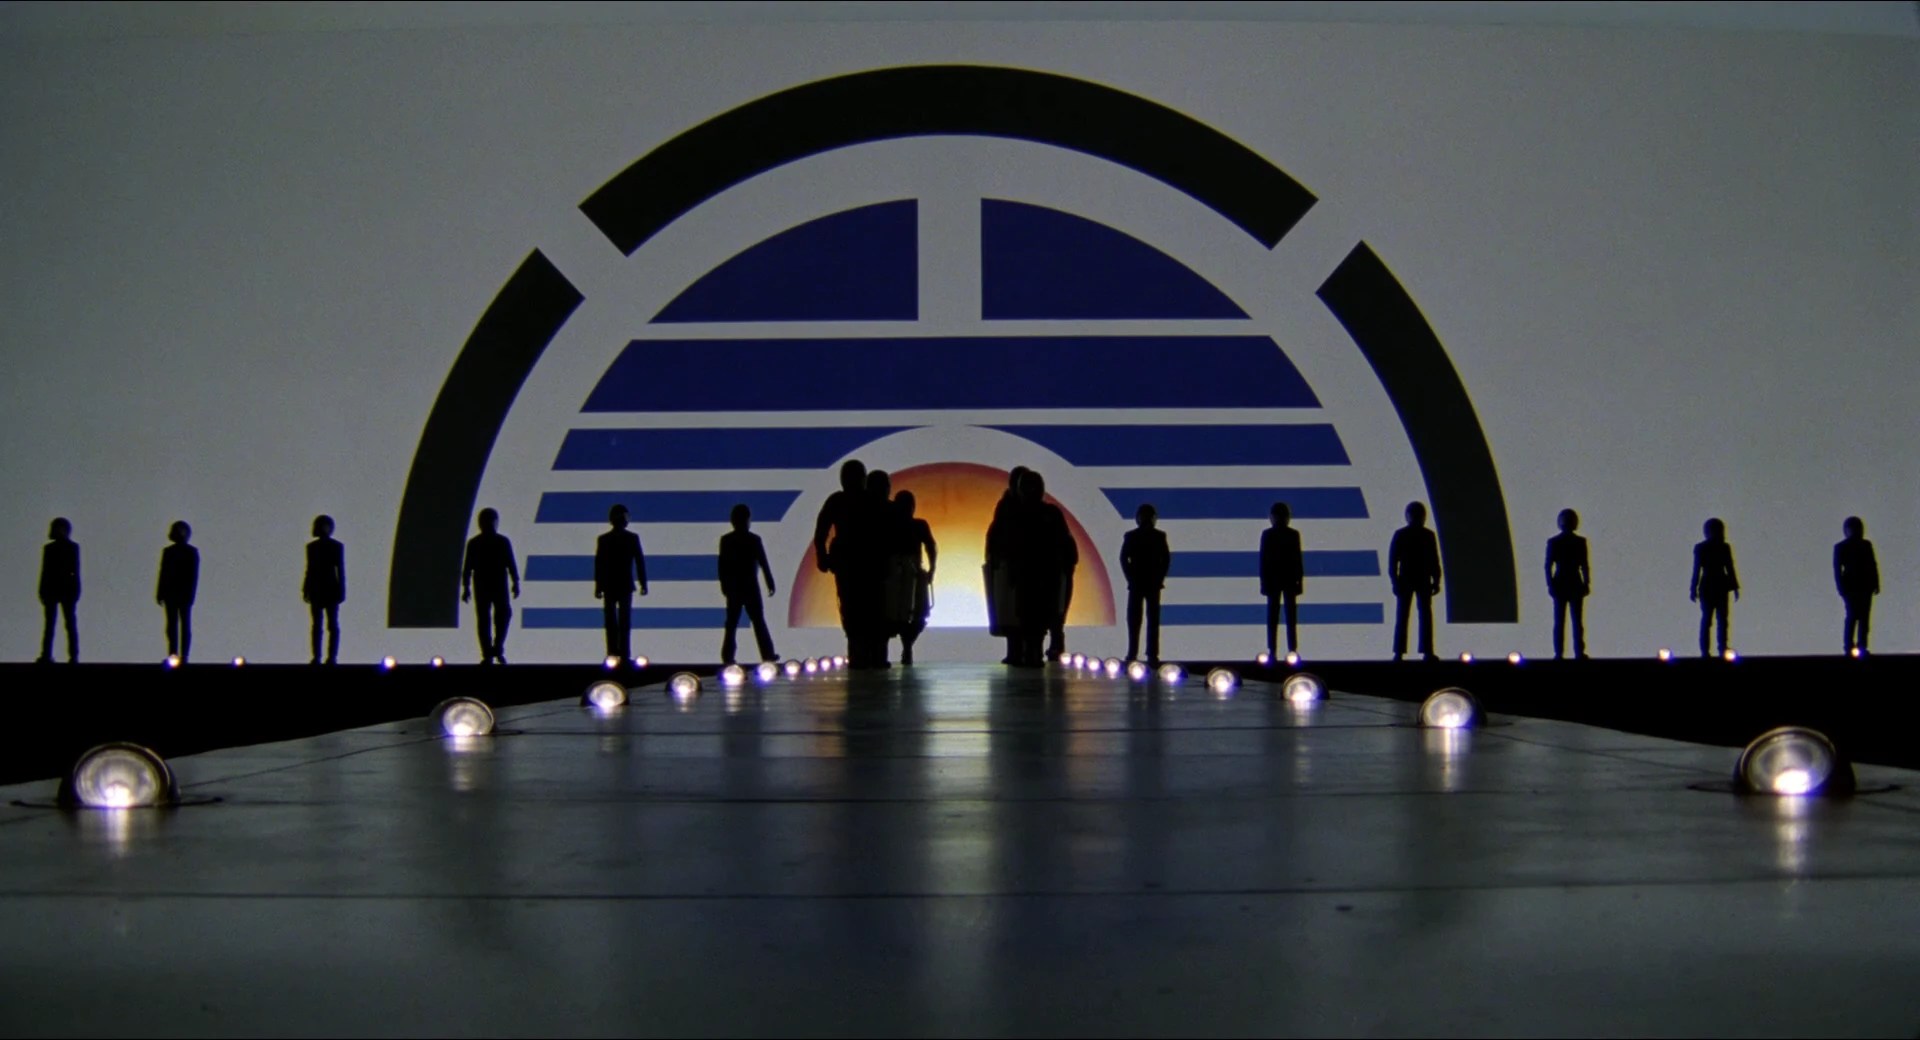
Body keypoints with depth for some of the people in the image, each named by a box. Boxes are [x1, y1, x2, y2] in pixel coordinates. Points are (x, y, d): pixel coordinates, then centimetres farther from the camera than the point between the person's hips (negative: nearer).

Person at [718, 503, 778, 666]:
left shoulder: (725, 540, 0)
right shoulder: (754, 539, -8)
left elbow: (722, 565, 3)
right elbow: (763, 563, -6)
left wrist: (724, 585, 12)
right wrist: (770, 583, 1)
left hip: (732, 587, 3)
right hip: (750, 586, -3)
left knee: (732, 623, 6)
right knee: (758, 621, 3)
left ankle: (728, 656, 0)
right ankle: (767, 654, 3)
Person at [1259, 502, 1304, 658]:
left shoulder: (1266, 534, -7)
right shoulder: (1293, 535, -8)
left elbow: (1262, 558, -5)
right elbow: (1297, 558, -6)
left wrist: (1263, 580, 3)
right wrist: (1300, 579, 3)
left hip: (1272, 579, 0)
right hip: (1290, 579, 0)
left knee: (1272, 615, 6)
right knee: (1291, 615, 6)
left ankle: (1272, 650, 4)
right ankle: (1292, 649, 5)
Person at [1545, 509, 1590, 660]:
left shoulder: (1552, 542, -1)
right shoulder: (1580, 541, -5)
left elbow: (1548, 566, -2)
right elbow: (1584, 566, -4)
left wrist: (1550, 585, 1)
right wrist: (1587, 583, 3)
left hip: (1559, 585, 1)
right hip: (1575, 585, -1)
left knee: (1559, 622, 4)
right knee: (1577, 621, 4)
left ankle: (1559, 653, 1)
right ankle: (1579, 653, 2)